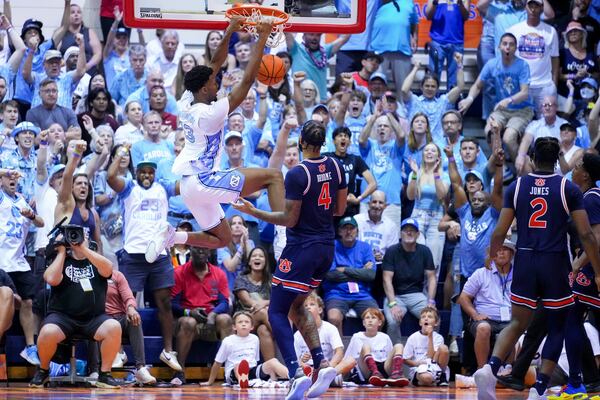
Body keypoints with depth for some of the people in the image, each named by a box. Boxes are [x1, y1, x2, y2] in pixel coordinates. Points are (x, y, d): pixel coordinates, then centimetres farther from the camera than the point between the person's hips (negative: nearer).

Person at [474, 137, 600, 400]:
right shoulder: (568, 189, -2)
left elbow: (499, 233, 3)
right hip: (556, 263, -2)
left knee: (517, 324, 12)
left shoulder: (516, 187, 4)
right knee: (557, 329, 11)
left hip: (525, 262, 2)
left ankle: (491, 368, -15)